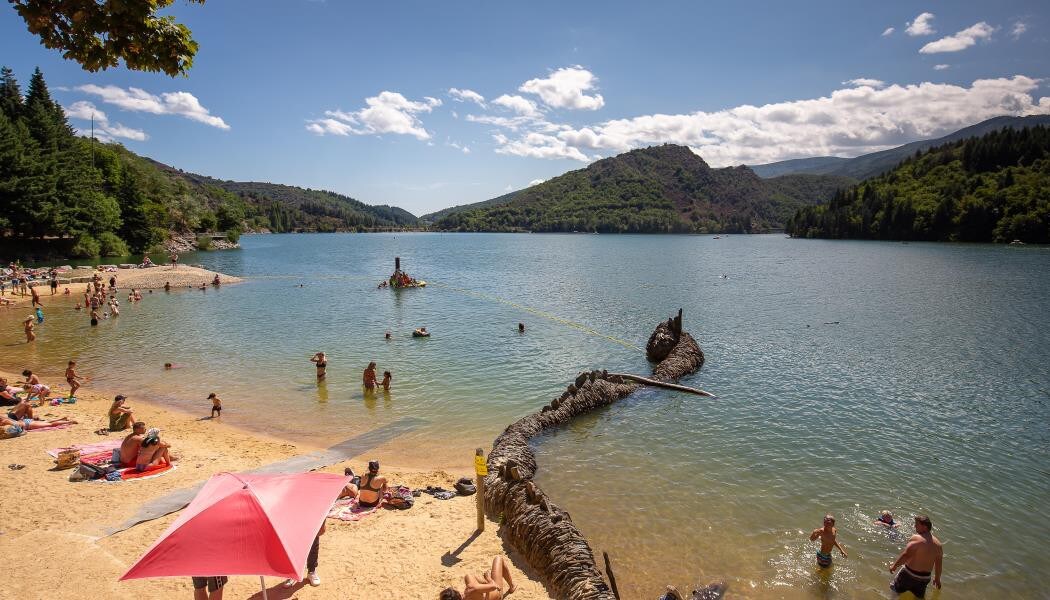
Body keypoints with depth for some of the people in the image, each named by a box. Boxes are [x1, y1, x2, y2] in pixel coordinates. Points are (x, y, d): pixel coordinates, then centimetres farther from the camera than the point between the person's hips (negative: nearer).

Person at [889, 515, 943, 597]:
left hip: (909, 574, -6)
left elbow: (906, 555, -22)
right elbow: (938, 564, 11)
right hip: (925, 577, 6)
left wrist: (894, 565, -9)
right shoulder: (938, 544, 2)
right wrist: (937, 578, 25)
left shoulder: (916, 538, -20)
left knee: (894, 589, 9)